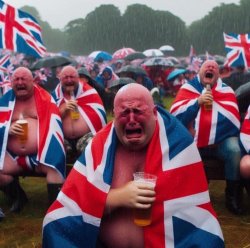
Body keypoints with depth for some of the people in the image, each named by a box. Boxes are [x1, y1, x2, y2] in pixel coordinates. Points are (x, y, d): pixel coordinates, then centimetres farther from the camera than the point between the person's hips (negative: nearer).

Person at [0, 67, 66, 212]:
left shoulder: (44, 98, 5)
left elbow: (53, 125, -2)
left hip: (41, 154, -3)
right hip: (14, 156, 4)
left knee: (55, 165, -32)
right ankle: (18, 197, 8)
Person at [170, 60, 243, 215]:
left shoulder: (226, 91, 6)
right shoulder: (188, 88, 7)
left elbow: (234, 121, -2)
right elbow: (175, 115, -7)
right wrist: (197, 101, -17)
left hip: (221, 141, 0)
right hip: (192, 141, 0)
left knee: (235, 150, -28)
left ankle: (233, 195, -8)